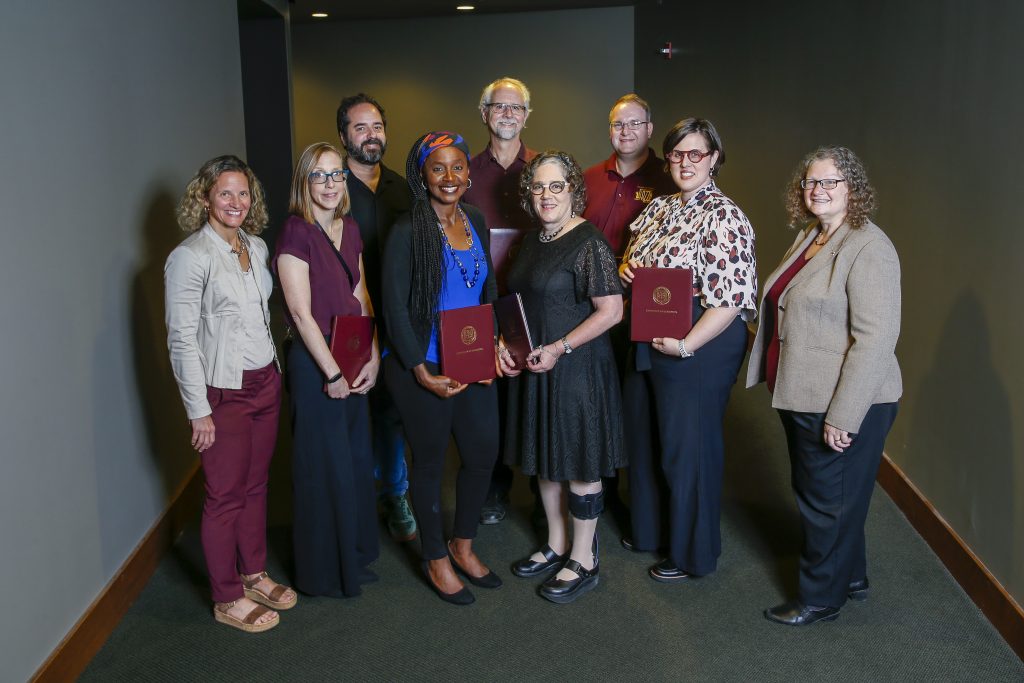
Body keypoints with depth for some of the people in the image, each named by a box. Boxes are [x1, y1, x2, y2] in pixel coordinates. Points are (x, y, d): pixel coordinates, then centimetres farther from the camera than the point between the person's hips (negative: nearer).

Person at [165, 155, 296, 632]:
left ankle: (254, 575, 33)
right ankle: (228, 599, 20)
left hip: (265, 381, 7)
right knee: (226, 496, 4)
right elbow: (181, 339, -14)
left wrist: (274, 370, 14)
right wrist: (198, 411, -15)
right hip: (223, 391, -6)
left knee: (256, 485, 16)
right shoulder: (190, 257, -14)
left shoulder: (256, 246, 7)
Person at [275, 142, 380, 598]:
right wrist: (332, 372, -14)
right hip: (314, 362, -7)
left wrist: (372, 357, 2)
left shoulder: (349, 229, 9)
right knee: (324, 466, 4)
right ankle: (324, 573, 23)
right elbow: (302, 313, -17)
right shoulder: (296, 234, -14)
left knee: (356, 459, 15)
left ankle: (354, 556, 34)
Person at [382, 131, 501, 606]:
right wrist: (422, 372, -16)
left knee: (483, 453, 13)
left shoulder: (476, 222, 6)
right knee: (430, 460, 9)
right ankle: (436, 560, 29)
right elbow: (394, 307, -14)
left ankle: (462, 546, 36)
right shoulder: (407, 231, -13)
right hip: (422, 369, -6)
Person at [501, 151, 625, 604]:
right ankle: (556, 546, 34)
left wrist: (559, 349, -20)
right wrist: (504, 344, 3)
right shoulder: (532, 242, 10)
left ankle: (583, 561, 18)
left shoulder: (589, 243, -14)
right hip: (534, 369, 8)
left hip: (577, 369, -8)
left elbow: (611, 311, -18)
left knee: (578, 465, 3)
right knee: (545, 459, 17)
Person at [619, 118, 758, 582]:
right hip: (647, 345, 8)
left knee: (687, 448, 6)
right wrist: (625, 268, -2)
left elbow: (730, 299, -21)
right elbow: (634, 262, 22)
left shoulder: (724, 218, -15)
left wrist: (685, 345, -24)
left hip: (698, 350, -8)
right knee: (644, 439, 19)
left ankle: (690, 553, 26)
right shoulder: (658, 209, 10)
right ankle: (649, 529, 42)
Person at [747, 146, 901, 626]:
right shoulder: (808, 238, 11)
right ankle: (850, 577, 41)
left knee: (828, 501, 7)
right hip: (803, 397, 9)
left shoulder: (868, 248, -18)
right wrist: (781, 384, 18)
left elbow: (875, 338, -23)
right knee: (814, 493, 21)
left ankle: (821, 599, 26)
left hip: (845, 405, -9)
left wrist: (842, 417, -23)